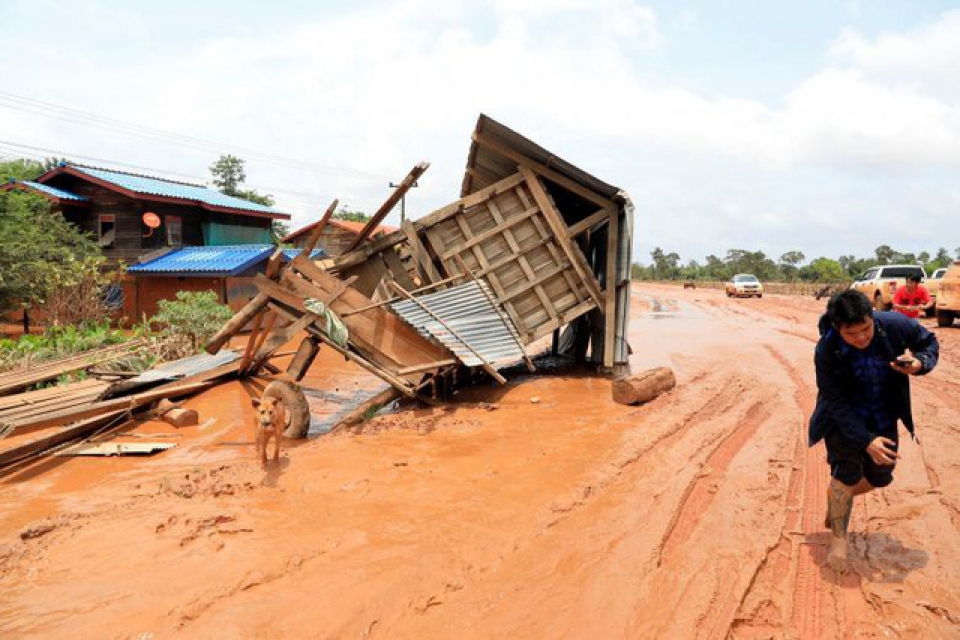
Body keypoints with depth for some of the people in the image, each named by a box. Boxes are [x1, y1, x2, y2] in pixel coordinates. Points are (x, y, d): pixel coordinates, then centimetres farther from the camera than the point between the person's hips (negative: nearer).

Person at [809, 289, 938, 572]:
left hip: (883, 416, 4)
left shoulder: (896, 325, -24)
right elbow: (838, 404, -25)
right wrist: (866, 441, -32)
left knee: (879, 476, 12)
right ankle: (838, 537, 6)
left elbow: (929, 342, -3)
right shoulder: (826, 351, -29)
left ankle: (836, 497, 43)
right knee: (847, 472, -14)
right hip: (844, 417, -4)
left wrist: (919, 364, -26)